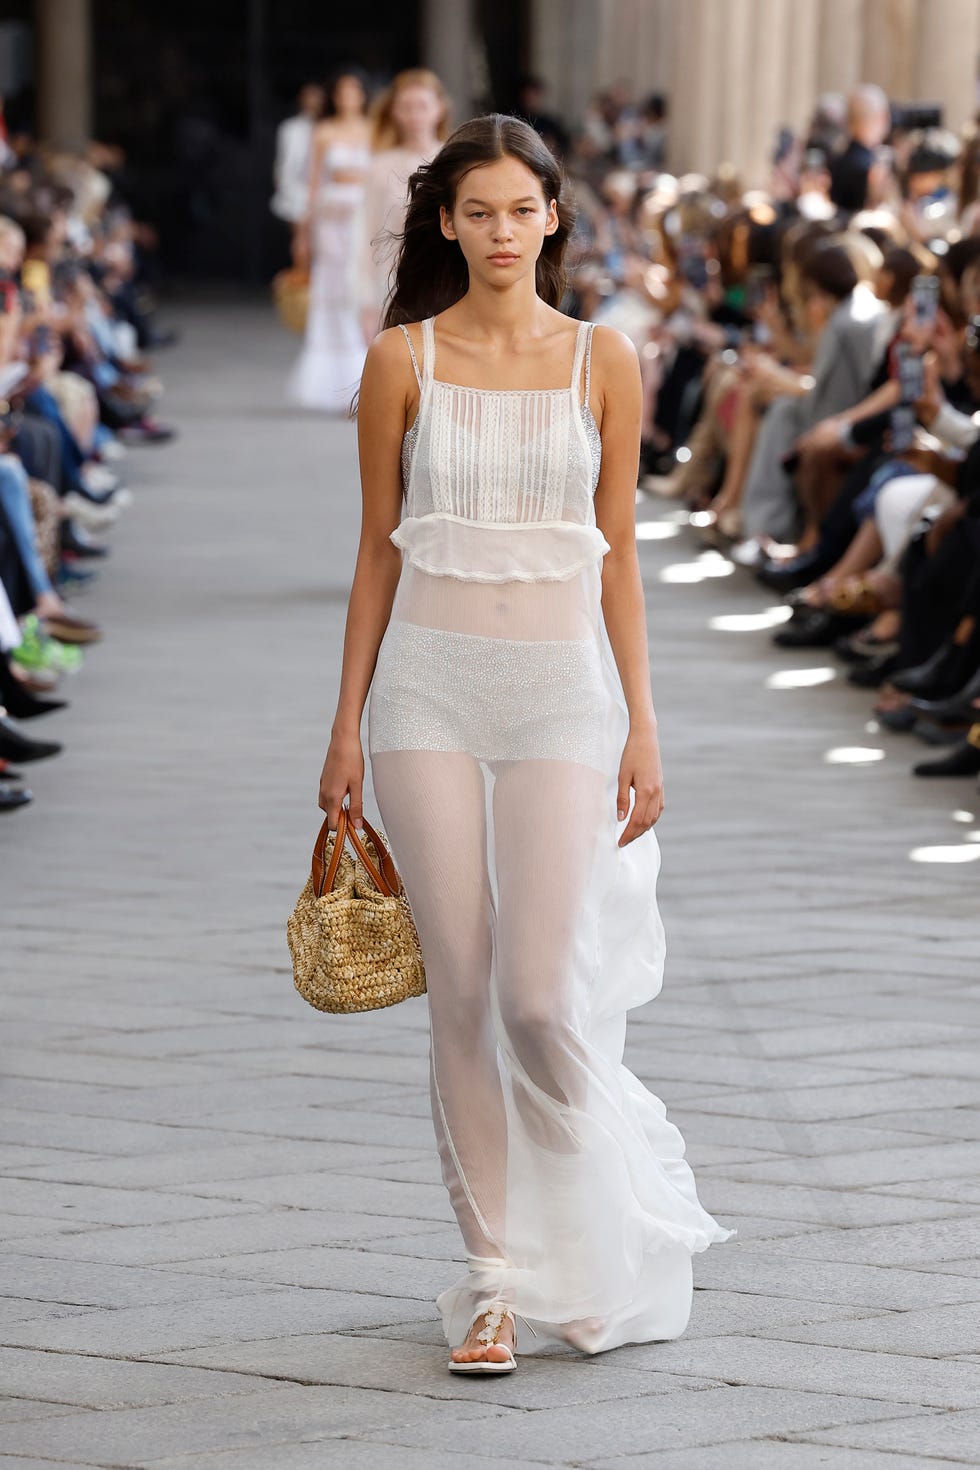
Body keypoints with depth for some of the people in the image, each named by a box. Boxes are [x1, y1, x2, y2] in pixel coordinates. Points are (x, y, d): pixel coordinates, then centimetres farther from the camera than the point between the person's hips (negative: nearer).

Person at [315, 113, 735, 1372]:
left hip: (560, 689, -1)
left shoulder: (601, 361, 5)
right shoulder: (402, 359, 4)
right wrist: (347, 725, 5)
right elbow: (378, 549, 8)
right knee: (462, 997, 0)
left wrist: (643, 725, 1)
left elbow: (617, 555, 6)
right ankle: (499, 1277, 9)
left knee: (544, 996, -8)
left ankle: (622, 1191, 24)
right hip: (430, 685, 1)